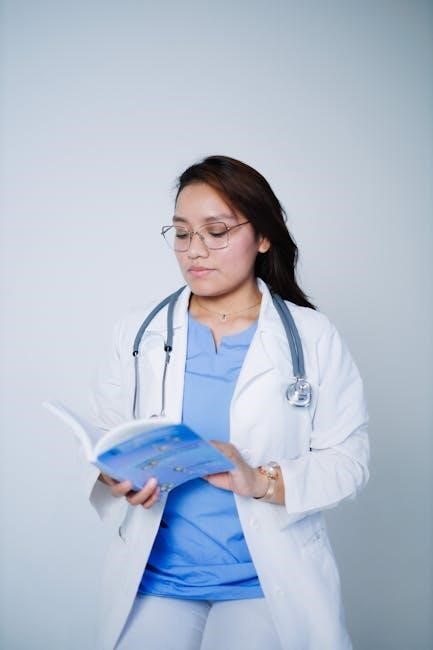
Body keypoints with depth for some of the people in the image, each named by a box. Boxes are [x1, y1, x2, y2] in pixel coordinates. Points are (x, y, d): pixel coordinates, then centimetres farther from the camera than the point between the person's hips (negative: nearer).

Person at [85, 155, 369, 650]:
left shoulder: (313, 337, -2)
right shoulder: (138, 331, 4)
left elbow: (347, 459, -5)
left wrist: (263, 482, -22)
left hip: (269, 581, -1)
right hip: (155, 575, 2)